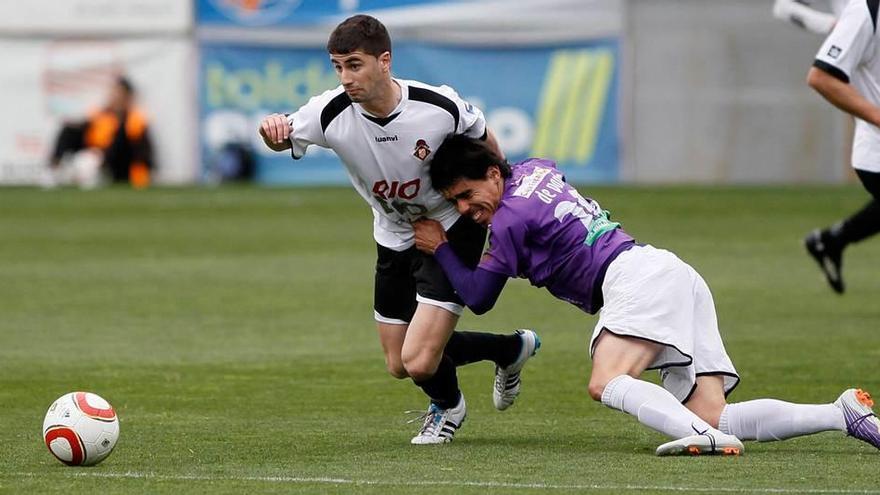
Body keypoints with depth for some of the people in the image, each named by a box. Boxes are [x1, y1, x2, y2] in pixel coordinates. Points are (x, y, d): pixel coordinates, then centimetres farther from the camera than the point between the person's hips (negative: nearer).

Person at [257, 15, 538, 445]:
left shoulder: (439, 106, -27)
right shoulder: (331, 113, -24)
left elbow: (482, 138, -7)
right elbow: (283, 137, -14)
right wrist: (272, 130, -40)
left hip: (452, 228, -5)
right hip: (394, 238, 5)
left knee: (419, 361, -16)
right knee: (399, 365, 13)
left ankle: (447, 405, 22)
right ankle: (512, 349, 36)